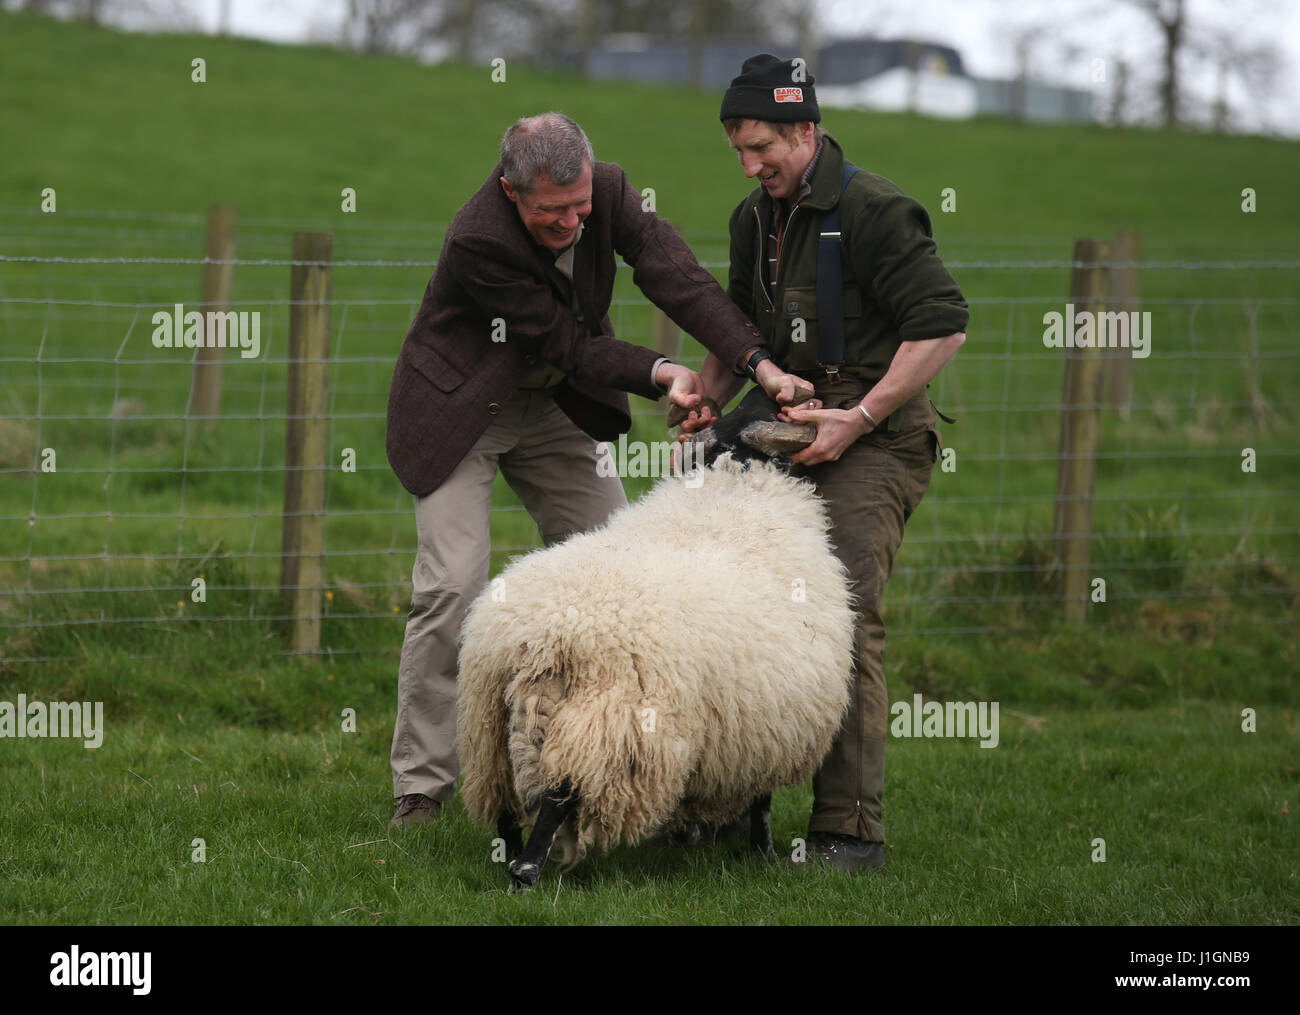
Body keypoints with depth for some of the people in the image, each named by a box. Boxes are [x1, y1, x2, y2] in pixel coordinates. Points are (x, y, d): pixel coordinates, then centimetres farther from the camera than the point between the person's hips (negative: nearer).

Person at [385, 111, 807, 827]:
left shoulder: (607, 192, -17)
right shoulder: (477, 241, -32)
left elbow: (678, 278, -24)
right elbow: (566, 344, -24)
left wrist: (761, 364, -36)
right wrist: (660, 375, -31)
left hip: (548, 405, 6)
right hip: (460, 410, -6)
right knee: (451, 587, -15)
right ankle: (420, 788, -7)